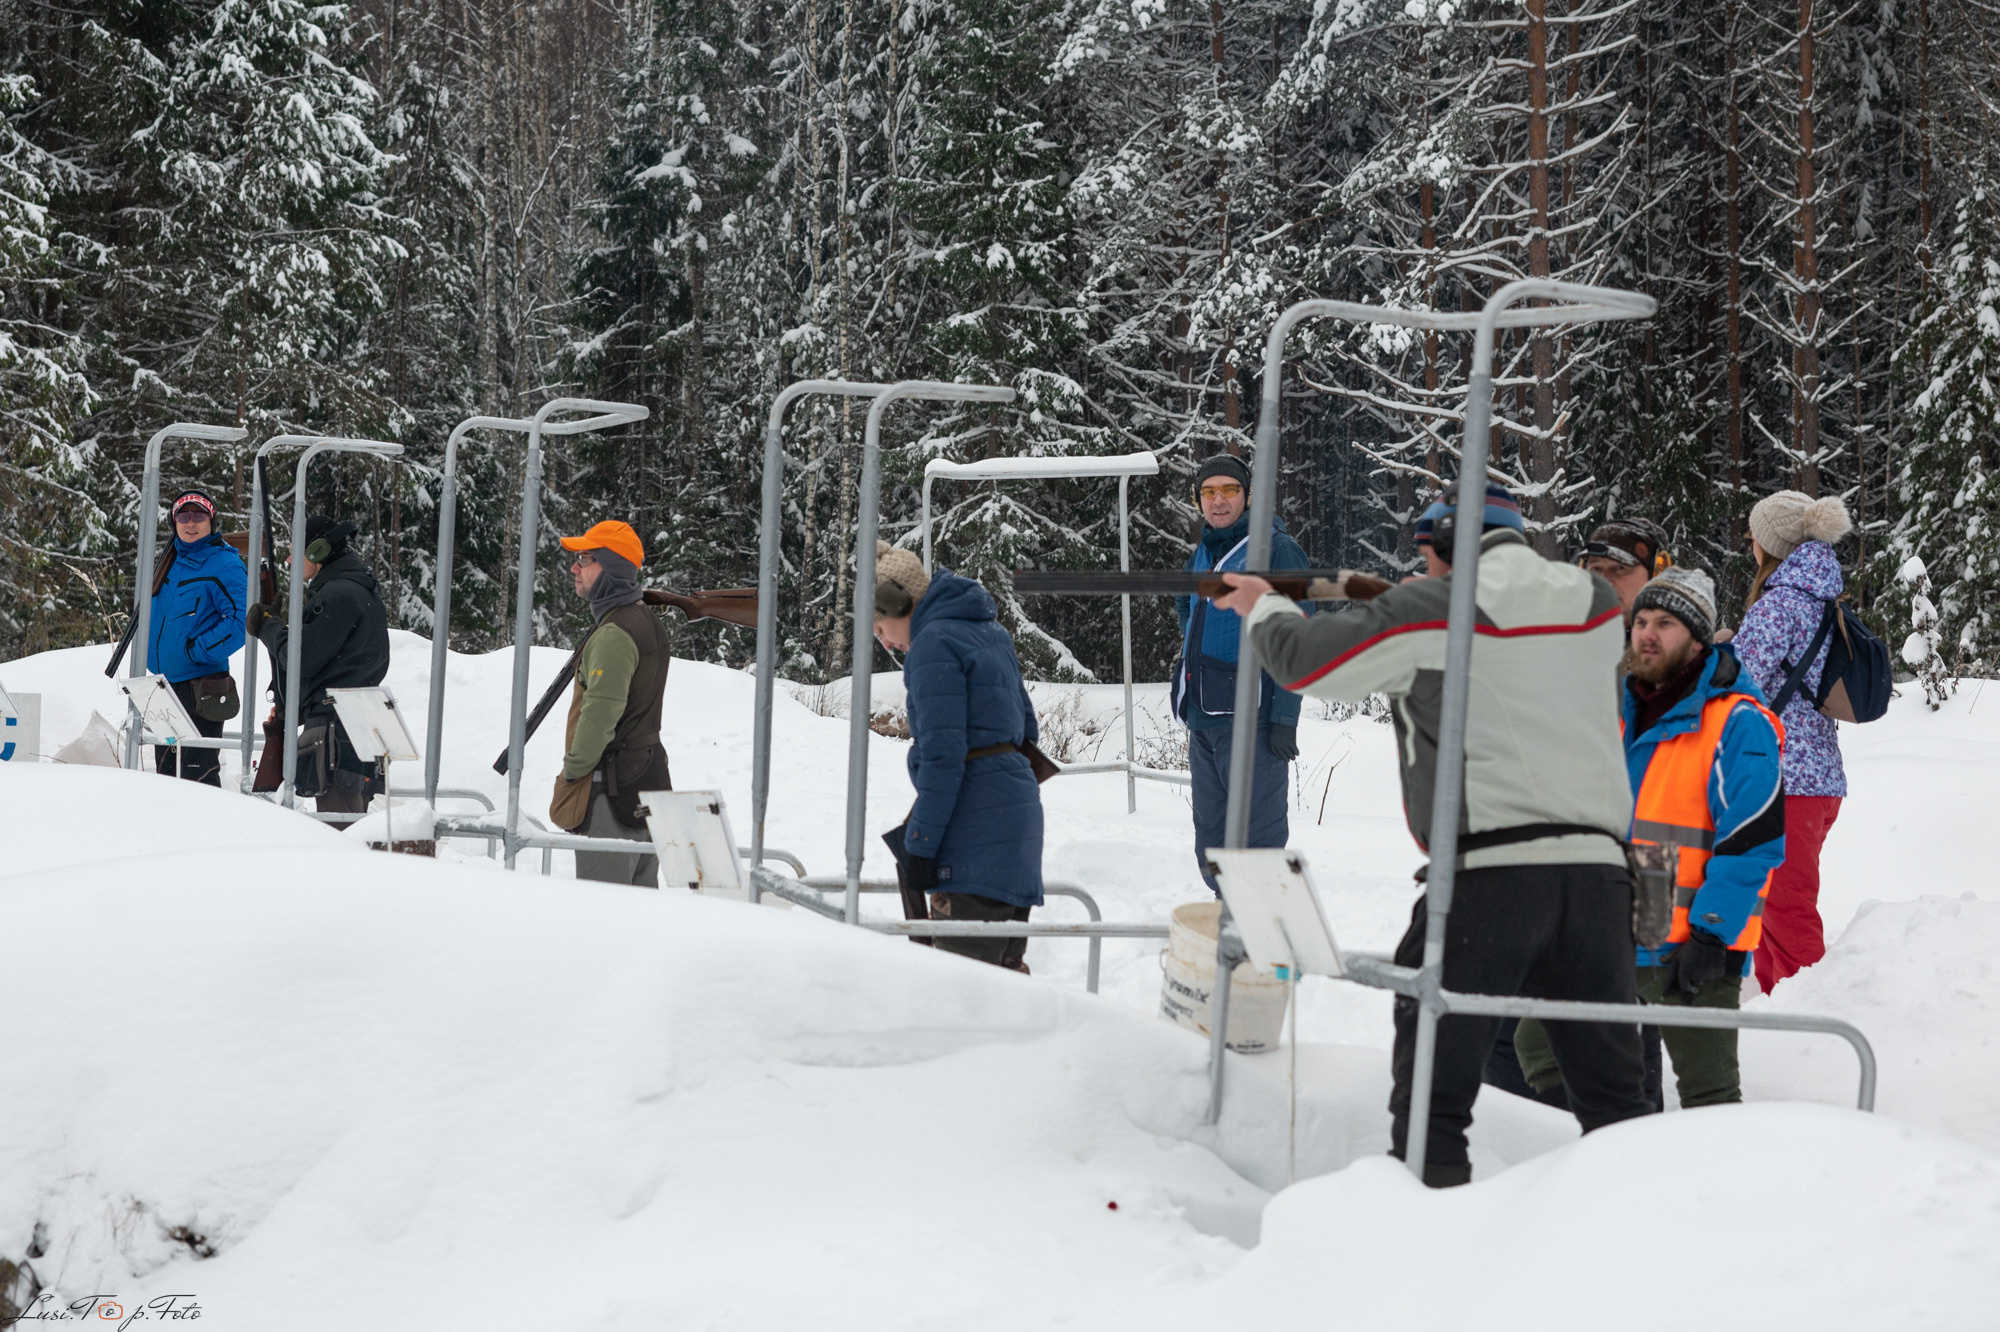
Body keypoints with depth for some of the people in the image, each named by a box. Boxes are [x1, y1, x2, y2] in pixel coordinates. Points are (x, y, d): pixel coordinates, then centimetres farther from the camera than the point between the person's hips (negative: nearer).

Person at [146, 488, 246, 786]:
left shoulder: (224, 565, -11)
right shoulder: (172, 562, 14)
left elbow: (240, 622, -20)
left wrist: (197, 650, -20)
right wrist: (152, 655, 15)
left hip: (201, 685, -8)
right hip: (166, 682, 8)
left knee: (197, 773, -8)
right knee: (166, 770, 15)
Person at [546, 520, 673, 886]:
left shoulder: (614, 634, -17)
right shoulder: (651, 624, 16)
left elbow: (601, 712, -22)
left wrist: (573, 770, -10)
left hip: (611, 786, -10)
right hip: (649, 777, 10)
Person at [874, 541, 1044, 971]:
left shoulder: (933, 645, -11)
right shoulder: (990, 631, 18)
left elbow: (942, 756, -18)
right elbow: (1026, 730, 23)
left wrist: (919, 845, -14)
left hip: (975, 829, -10)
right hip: (1018, 804, 10)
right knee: (1004, 967, 14)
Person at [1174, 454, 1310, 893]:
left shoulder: (1276, 550, -7)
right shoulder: (1201, 553, 16)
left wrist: (1285, 718, -16)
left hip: (1252, 717, -8)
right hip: (1202, 719, 8)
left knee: (1258, 838, -6)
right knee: (1211, 842, 12)